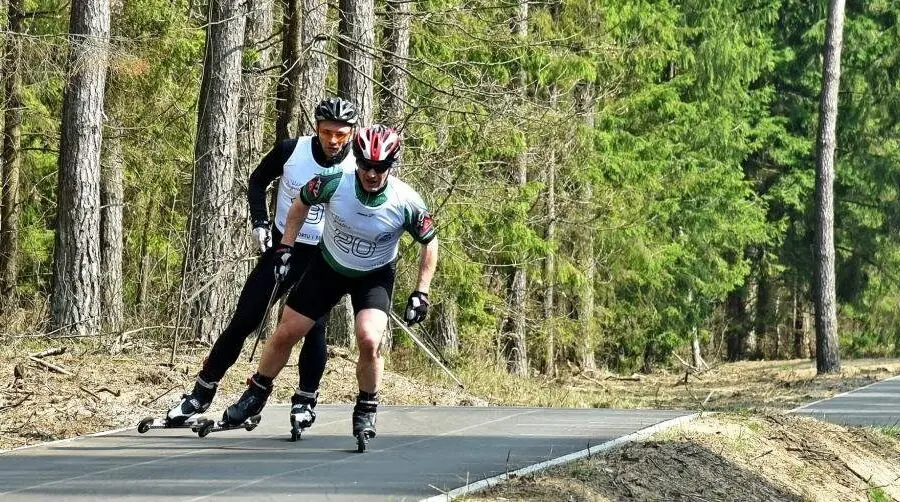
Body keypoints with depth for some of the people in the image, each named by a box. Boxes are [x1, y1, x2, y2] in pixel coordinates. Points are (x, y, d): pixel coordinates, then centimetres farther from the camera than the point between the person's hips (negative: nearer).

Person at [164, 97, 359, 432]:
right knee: (242, 322, 0)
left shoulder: (357, 169, -14)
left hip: (323, 258, -1)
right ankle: (201, 395, 9)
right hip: (281, 247, 1)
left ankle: (305, 401, 7)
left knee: (313, 328, -14)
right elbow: (258, 181, 7)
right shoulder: (290, 151, -12)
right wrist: (260, 221, -6)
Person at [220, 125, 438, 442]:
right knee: (286, 334, 2)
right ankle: (256, 395, 27)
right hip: (329, 266, 2)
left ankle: (366, 411, 0)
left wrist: (421, 293, -11)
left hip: (375, 276, -2)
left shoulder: (406, 202, -26)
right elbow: (301, 204, -2)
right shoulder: (334, 184, -25)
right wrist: (286, 247, -4)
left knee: (369, 341, -24)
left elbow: (430, 243, -8)